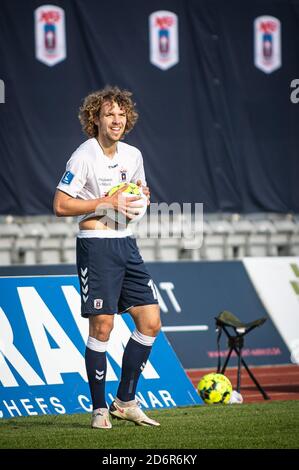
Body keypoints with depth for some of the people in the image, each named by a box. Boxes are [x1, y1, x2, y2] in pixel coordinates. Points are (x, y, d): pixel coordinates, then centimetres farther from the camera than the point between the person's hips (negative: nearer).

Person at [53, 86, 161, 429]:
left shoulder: (133, 155, 11)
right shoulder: (84, 156, -9)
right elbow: (60, 205, -13)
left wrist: (141, 196, 2)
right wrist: (106, 202, -16)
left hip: (126, 243, 7)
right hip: (96, 244, -7)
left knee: (150, 321, 3)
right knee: (102, 326, -8)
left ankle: (125, 402, 13)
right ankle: (99, 409, 2)